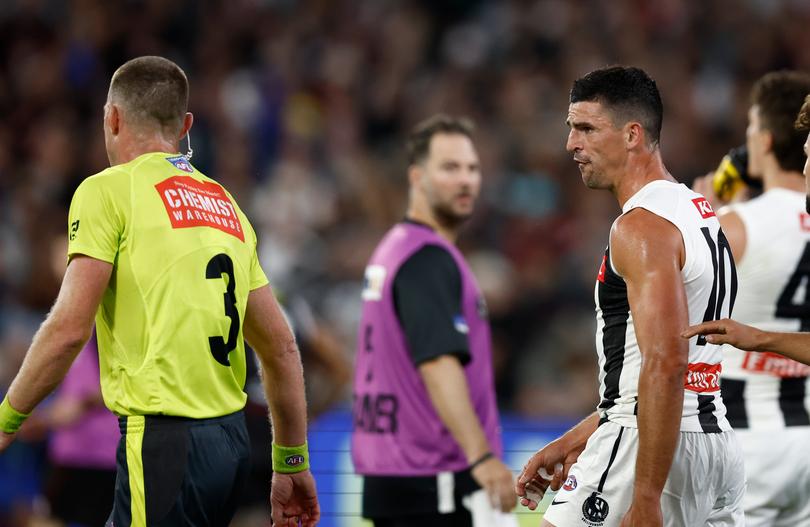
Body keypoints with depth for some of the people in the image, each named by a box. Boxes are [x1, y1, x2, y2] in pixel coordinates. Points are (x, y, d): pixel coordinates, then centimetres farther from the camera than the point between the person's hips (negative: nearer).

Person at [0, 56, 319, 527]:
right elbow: (281, 347, 18)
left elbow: (69, 329, -12)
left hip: (166, 438, -7)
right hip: (231, 436, 7)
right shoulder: (225, 205, 17)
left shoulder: (109, 191, -4)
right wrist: (292, 462, 23)